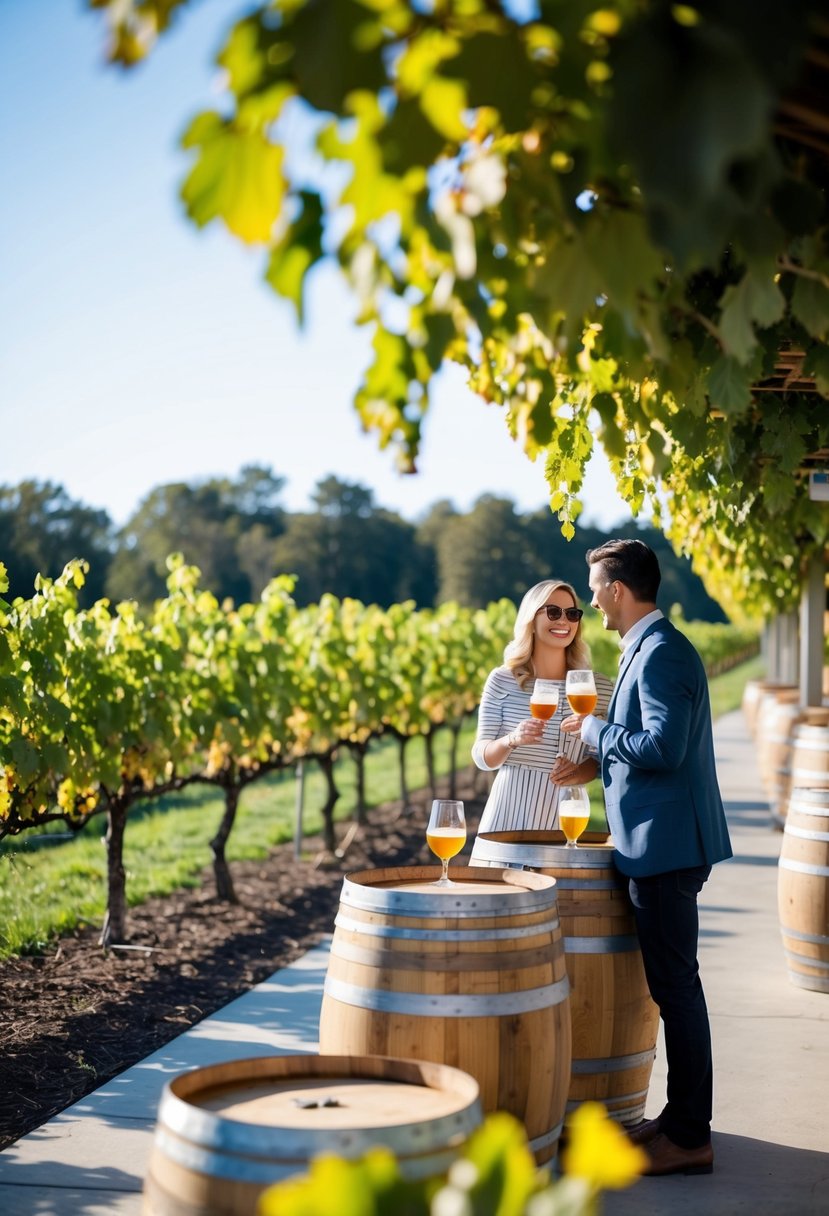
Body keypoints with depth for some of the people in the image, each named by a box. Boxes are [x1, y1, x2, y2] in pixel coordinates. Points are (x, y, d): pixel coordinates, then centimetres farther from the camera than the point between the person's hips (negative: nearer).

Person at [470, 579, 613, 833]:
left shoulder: (600, 688, 0)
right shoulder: (502, 681, -3)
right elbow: (482, 757, -2)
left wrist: (584, 771, -12)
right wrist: (511, 740, -21)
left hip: (563, 817, 1)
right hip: (508, 813, -1)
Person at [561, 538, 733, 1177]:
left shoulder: (661, 653, -16)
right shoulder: (652, 647, 16)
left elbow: (663, 747, -25)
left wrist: (597, 730, -13)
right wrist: (601, 755, 15)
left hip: (666, 843, -11)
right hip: (662, 842, 11)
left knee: (675, 984, -4)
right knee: (673, 981, 16)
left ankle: (690, 1138, 3)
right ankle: (681, 1118, 25)